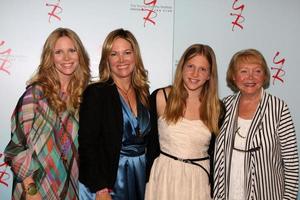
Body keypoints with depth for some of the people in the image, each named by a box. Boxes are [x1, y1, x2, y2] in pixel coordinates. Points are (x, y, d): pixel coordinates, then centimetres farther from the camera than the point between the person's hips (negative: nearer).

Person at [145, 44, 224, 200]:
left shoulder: (216, 107, -2)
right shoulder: (160, 98, -7)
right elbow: (149, 144, -2)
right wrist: (147, 179, -3)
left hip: (200, 180, 1)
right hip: (164, 177, -1)